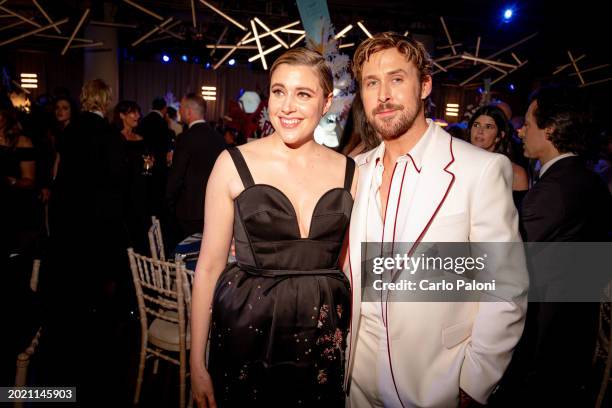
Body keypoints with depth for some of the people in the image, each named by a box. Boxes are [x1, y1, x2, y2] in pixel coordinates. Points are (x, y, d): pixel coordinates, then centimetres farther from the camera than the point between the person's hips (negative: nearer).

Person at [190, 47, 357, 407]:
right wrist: (197, 363, -3)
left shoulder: (349, 171, 0)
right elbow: (210, 266, -4)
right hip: (247, 329, -2)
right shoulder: (234, 164, -7)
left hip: (323, 336, 2)